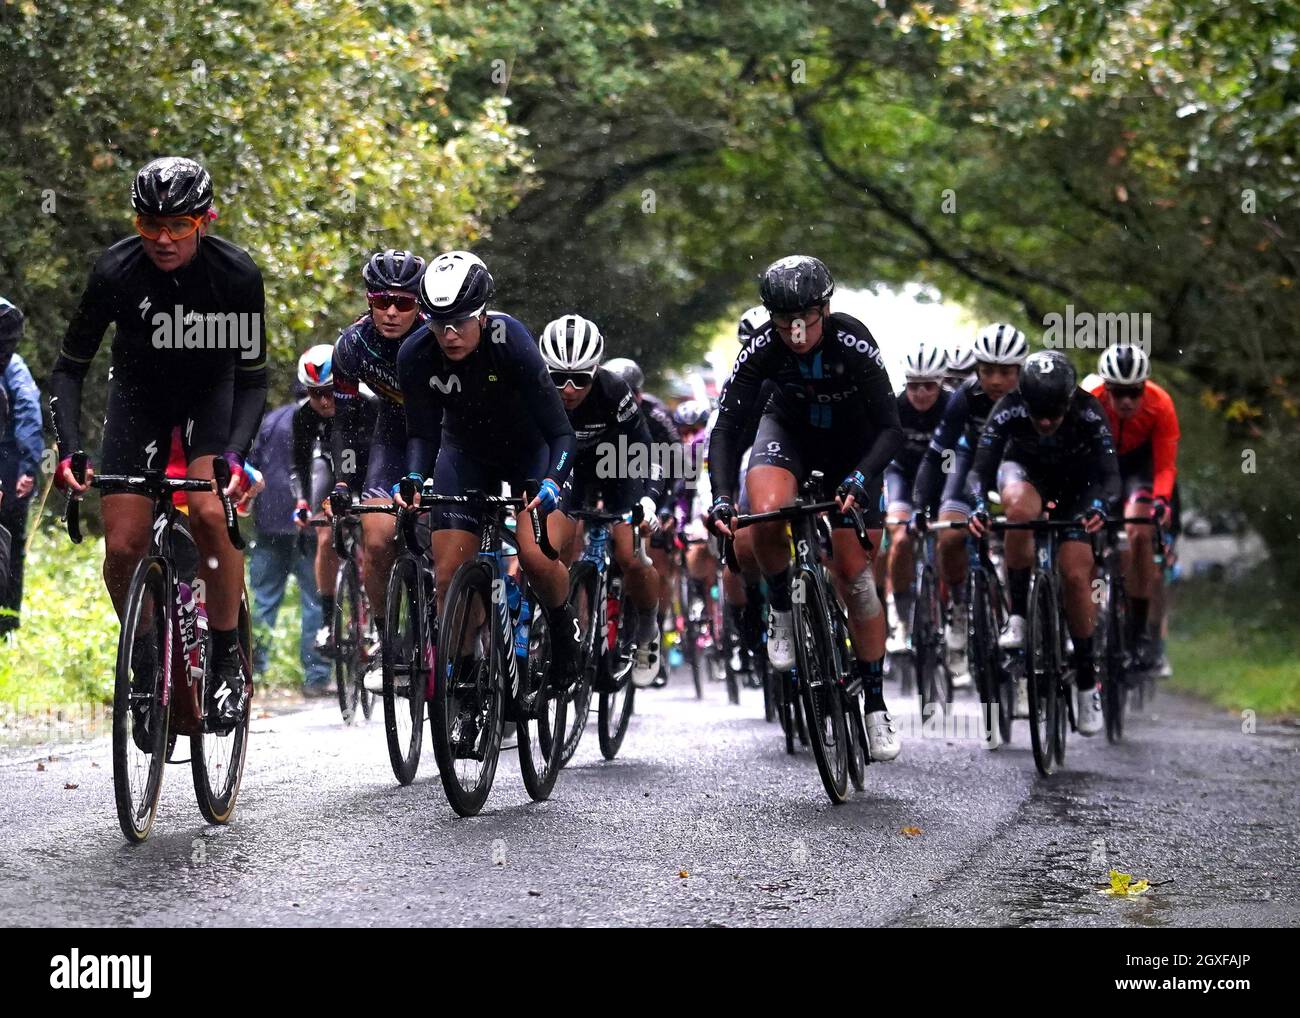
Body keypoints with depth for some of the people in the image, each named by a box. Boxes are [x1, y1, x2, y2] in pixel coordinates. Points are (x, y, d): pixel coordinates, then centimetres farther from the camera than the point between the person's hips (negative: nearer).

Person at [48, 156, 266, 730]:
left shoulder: (236, 274, -26)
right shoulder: (116, 271, -25)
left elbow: (253, 379, -20)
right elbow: (69, 367, -17)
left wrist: (235, 456, -36)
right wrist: (68, 450, -32)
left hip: (212, 391, -1)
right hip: (139, 393, 2)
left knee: (209, 511, -27)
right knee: (123, 547, -11)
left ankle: (229, 661, -12)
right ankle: (147, 666, 12)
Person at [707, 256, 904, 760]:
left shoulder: (852, 342, -31)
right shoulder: (762, 349, -26)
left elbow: (890, 427, -31)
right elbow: (727, 426, -25)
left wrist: (860, 479, -48)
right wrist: (722, 498, -39)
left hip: (853, 443, -1)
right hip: (789, 430, 1)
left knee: (855, 576, -6)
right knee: (768, 513, -33)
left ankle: (875, 704, 7)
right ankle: (781, 609, -4)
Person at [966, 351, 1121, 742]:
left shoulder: (1089, 413, -33)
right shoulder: (1009, 411, -32)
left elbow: (1109, 476, -35)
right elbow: (979, 470, -33)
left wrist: (1098, 507, -56)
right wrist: (978, 505, -53)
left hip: (1075, 482, 0)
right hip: (1024, 469, 0)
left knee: (1075, 574, -14)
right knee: (1019, 508, -37)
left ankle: (1086, 679, 2)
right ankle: (1017, 618, -24)